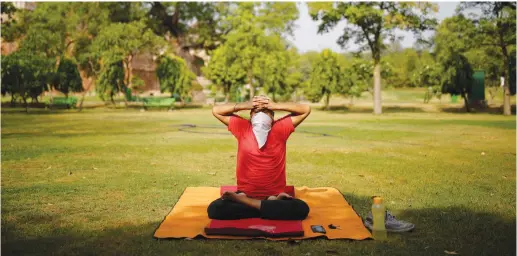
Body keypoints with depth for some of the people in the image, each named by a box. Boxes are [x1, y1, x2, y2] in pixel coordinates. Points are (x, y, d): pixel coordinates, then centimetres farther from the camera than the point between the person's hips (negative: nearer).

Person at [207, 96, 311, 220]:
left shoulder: (280, 128, 0)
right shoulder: (242, 128, 2)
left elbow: (306, 109, -1)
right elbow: (216, 110, 3)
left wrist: (275, 106, -5)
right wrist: (245, 105, -5)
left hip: (274, 196, 0)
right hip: (246, 193, 0)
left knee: (302, 209, -29)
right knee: (214, 209, -25)